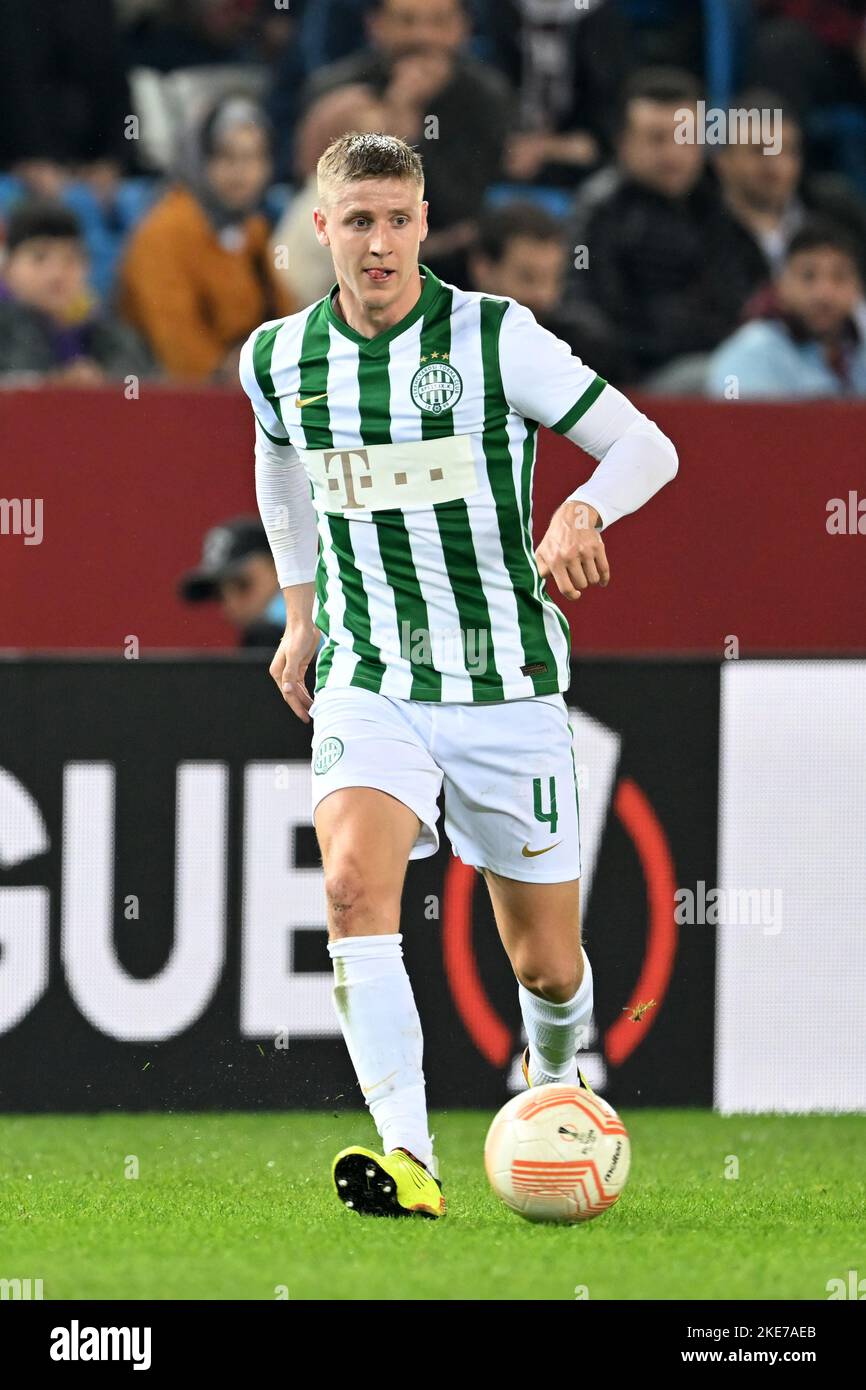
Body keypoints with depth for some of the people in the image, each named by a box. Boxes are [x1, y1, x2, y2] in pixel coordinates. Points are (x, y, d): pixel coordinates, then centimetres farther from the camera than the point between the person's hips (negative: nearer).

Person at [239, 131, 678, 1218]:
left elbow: (647, 446, -7)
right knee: (355, 881, -28)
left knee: (547, 964, 6)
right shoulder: (280, 358, 2)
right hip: (369, 684, 1)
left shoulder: (495, 336, -9)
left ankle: (554, 1071, 44)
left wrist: (584, 510, -28)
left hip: (506, 684, -1)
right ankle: (408, 1159, -34)